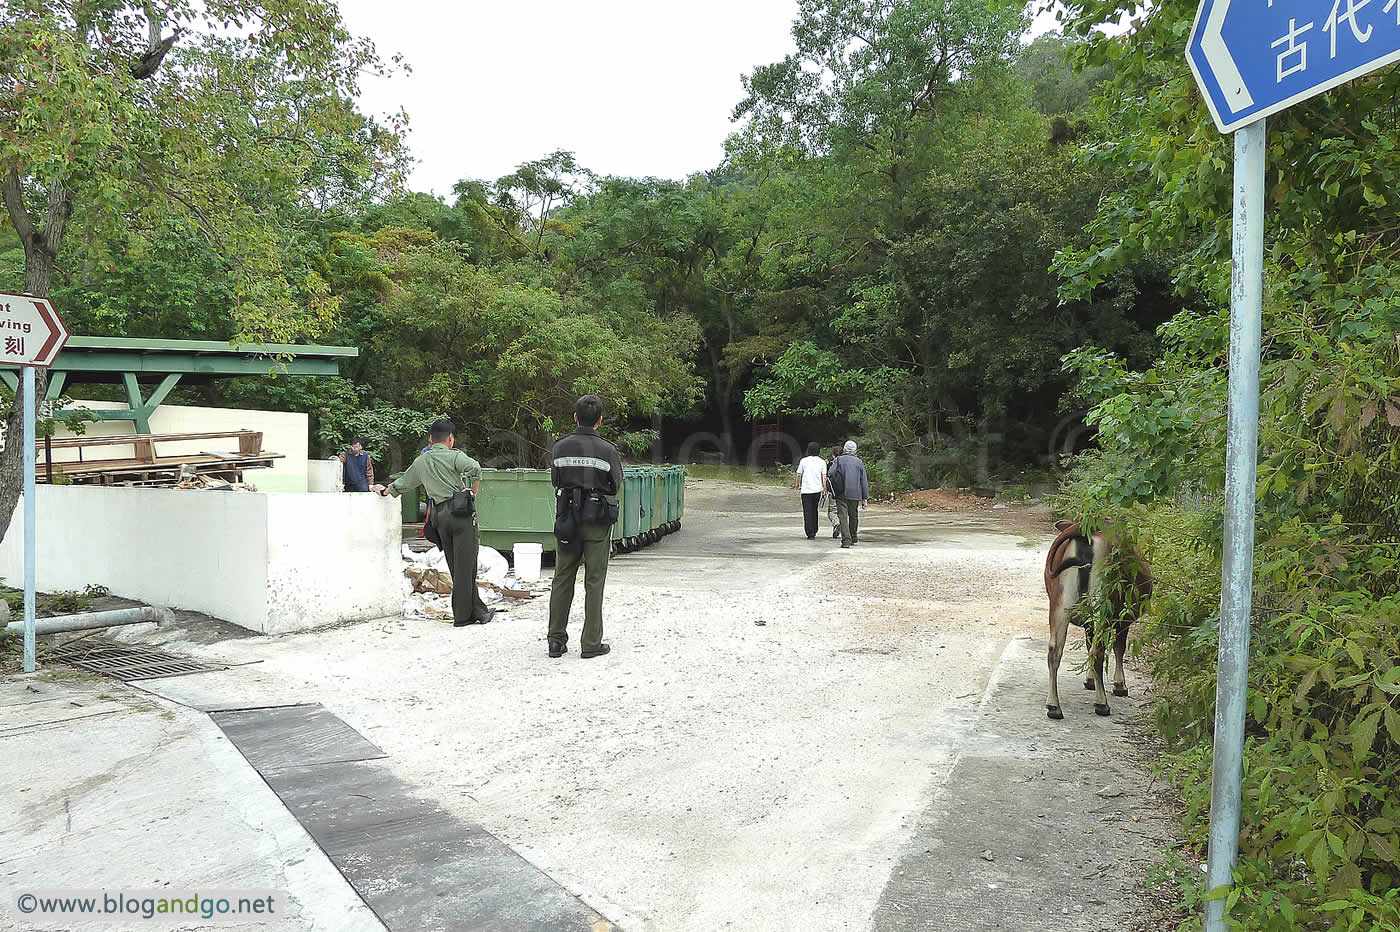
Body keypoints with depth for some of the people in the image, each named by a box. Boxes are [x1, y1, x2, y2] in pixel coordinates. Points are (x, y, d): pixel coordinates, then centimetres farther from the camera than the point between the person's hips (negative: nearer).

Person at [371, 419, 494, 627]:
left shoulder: (421, 461, 18)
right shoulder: (453, 456, 1)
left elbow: (402, 483, 32)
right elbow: (474, 467, -20)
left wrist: (385, 491, 51)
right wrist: (473, 492, -5)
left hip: (440, 515, 6)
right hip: (461, 511, -6)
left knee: (457, 567, 10)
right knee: (465, 566, -3)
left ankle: (477, 610, 12)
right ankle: (462, 616, -1)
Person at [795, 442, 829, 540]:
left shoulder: (804, 460, 0)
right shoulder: (822, 462, 3)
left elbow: (799, 475, 4)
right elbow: (824, 477, 0)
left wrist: (797, 485, 21)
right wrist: (825, 488, 5)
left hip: (806, 490, -2)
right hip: (817, 490, 2)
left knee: (807, 512, 1)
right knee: (814, 511, 18)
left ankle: (810, 534, -6)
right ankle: (814, 532, 24)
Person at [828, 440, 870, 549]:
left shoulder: (839, 460, 1)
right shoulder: (859, 462, 6)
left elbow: (830, 474, -9)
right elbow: (864, 481, 6)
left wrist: (832, 488, 6)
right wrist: (865, 497, 9)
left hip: (841, 494, -2)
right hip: (855, 494, 2)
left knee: (843, 517, -3)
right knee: (853, 516, 17)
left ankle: (846, 540, -15)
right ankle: (853, 539, 30)